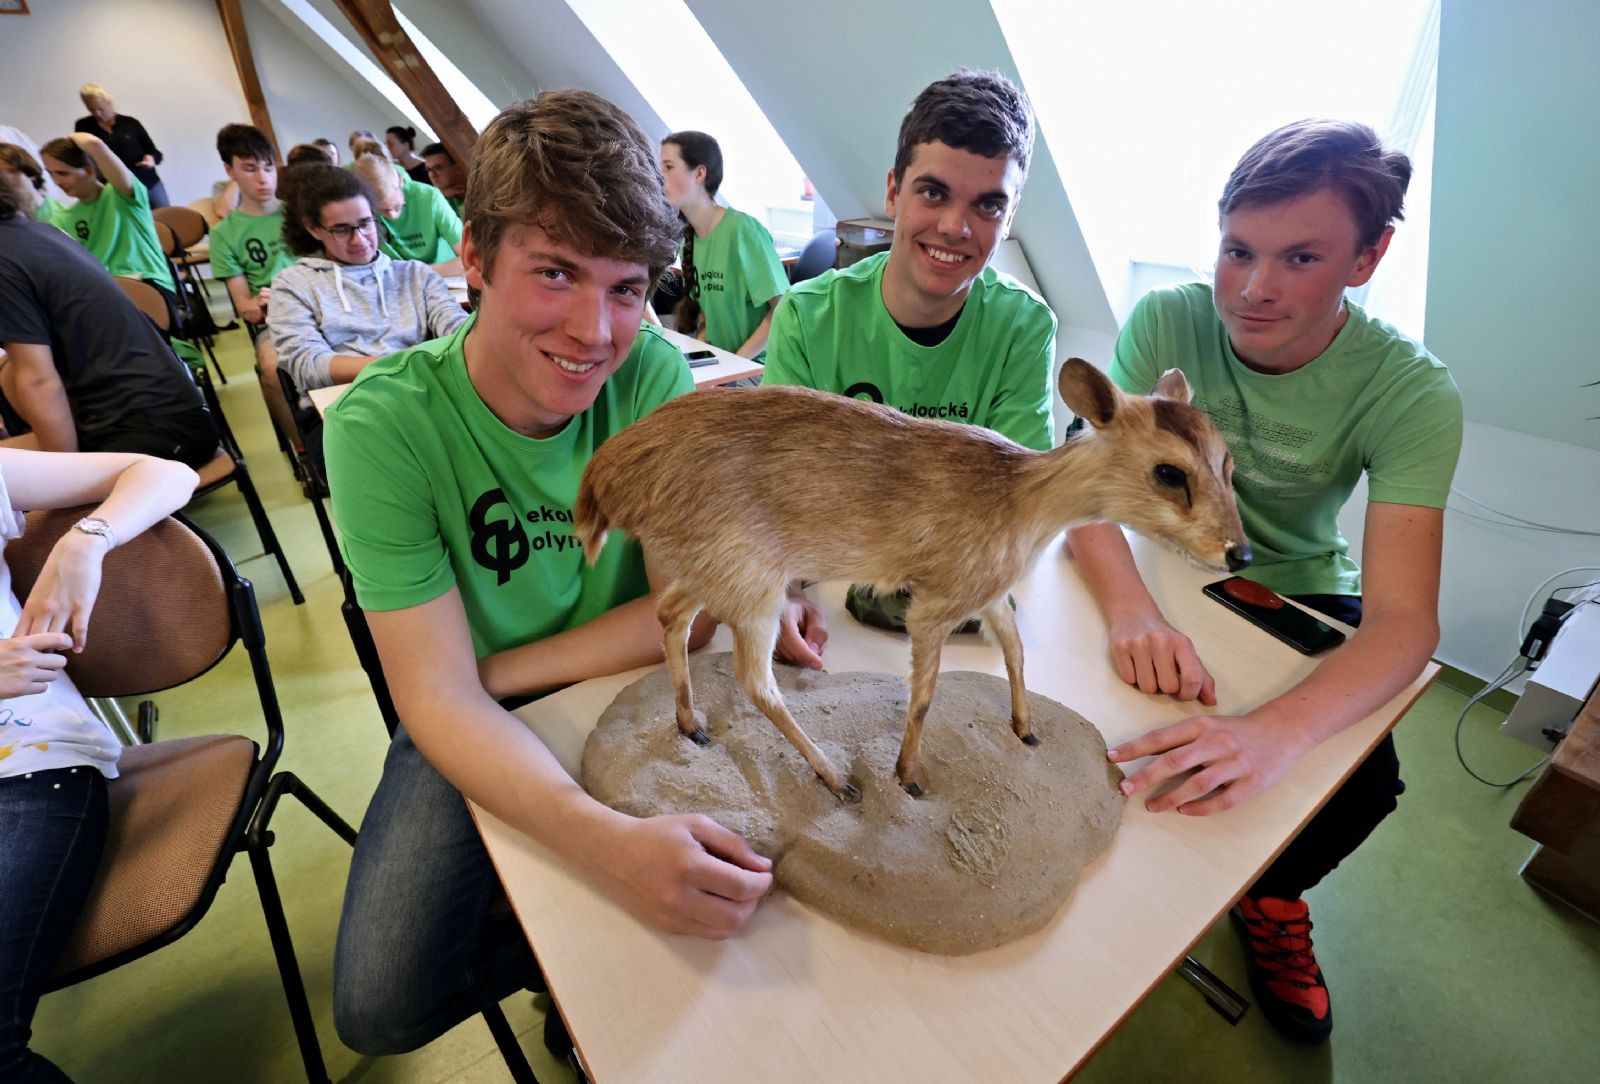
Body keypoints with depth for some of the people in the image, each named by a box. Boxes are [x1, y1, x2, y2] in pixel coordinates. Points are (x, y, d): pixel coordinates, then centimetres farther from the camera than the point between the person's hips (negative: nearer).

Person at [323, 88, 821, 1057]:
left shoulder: (653, 374, -16)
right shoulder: (384, 426, -21)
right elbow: (439, 694, -25)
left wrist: (495, 671, -18)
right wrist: (605, 836, -42)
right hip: (475, 735, 0)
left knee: (754, 880, -11)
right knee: (381, 1007, -13)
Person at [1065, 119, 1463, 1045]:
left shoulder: (1411, 393, -21)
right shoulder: (1165, 324, -19)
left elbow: (1405, 620, -30)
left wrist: (1277, 732, -50)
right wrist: (1131, 607, -45)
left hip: (1302, 596, 0)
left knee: (1364, 781, -16)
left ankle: (1271, 894, 20)